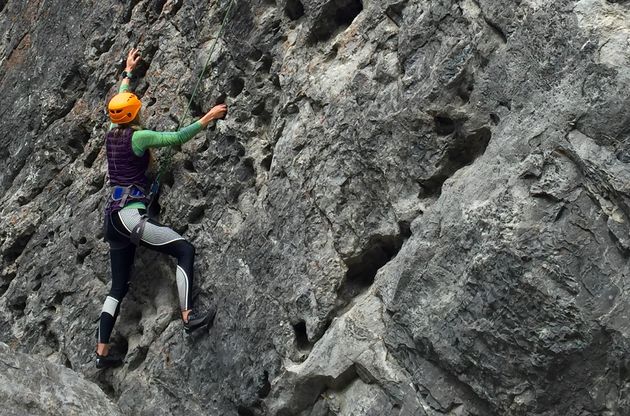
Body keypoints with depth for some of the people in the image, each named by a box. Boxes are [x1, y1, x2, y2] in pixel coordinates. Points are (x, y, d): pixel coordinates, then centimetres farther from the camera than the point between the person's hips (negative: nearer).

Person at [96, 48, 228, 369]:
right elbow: (177, 138, -11)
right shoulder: (138, 137, -8)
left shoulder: (111, 134, 14)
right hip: (130, 214, -9)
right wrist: (209, 117, -3)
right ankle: (188, 316, -22)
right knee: (185, 249, -10)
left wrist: (128, 70, 44)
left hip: (113, 216, 9)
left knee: (118, 288, 11)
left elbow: (119, 101, 31)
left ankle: (102, 352, 11)